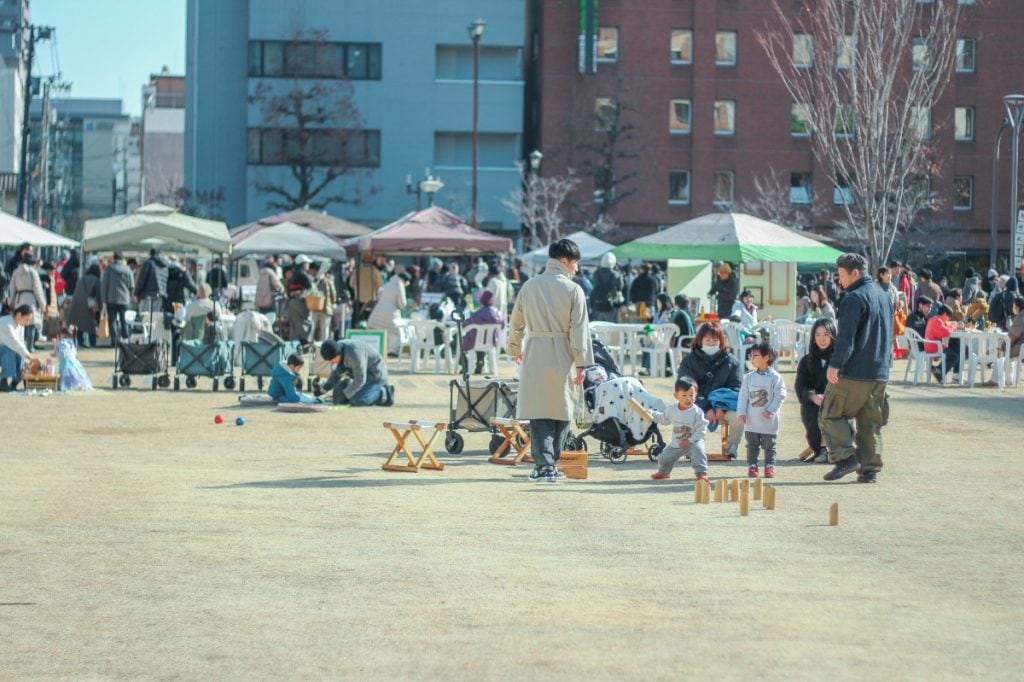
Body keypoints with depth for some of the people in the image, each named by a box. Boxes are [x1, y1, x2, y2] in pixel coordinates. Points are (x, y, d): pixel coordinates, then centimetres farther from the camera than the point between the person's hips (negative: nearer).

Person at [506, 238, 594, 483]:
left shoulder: (530, 286, 5)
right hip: (561, 357, -2)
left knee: (539, 413, 1)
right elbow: (579, 329, -8)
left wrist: (515, 348, 29)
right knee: (561, 412, 12)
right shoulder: (573, 290, -5)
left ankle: (544, 465, -10)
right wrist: (581, 364, -5)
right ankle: (549, 464, 16)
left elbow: (516, 322, 13)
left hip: (534, 354, 2)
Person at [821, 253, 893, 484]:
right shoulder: (883, 297, 17)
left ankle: (845, 457, -9)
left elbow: (845, 337, -20)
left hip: (854, 372, -8)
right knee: (871, 422, 10)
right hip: (880, 373, 8)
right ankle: (870, 468, 7)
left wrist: (835, 364, -23)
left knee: (831, 415, 1)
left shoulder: (854, 299, -12)